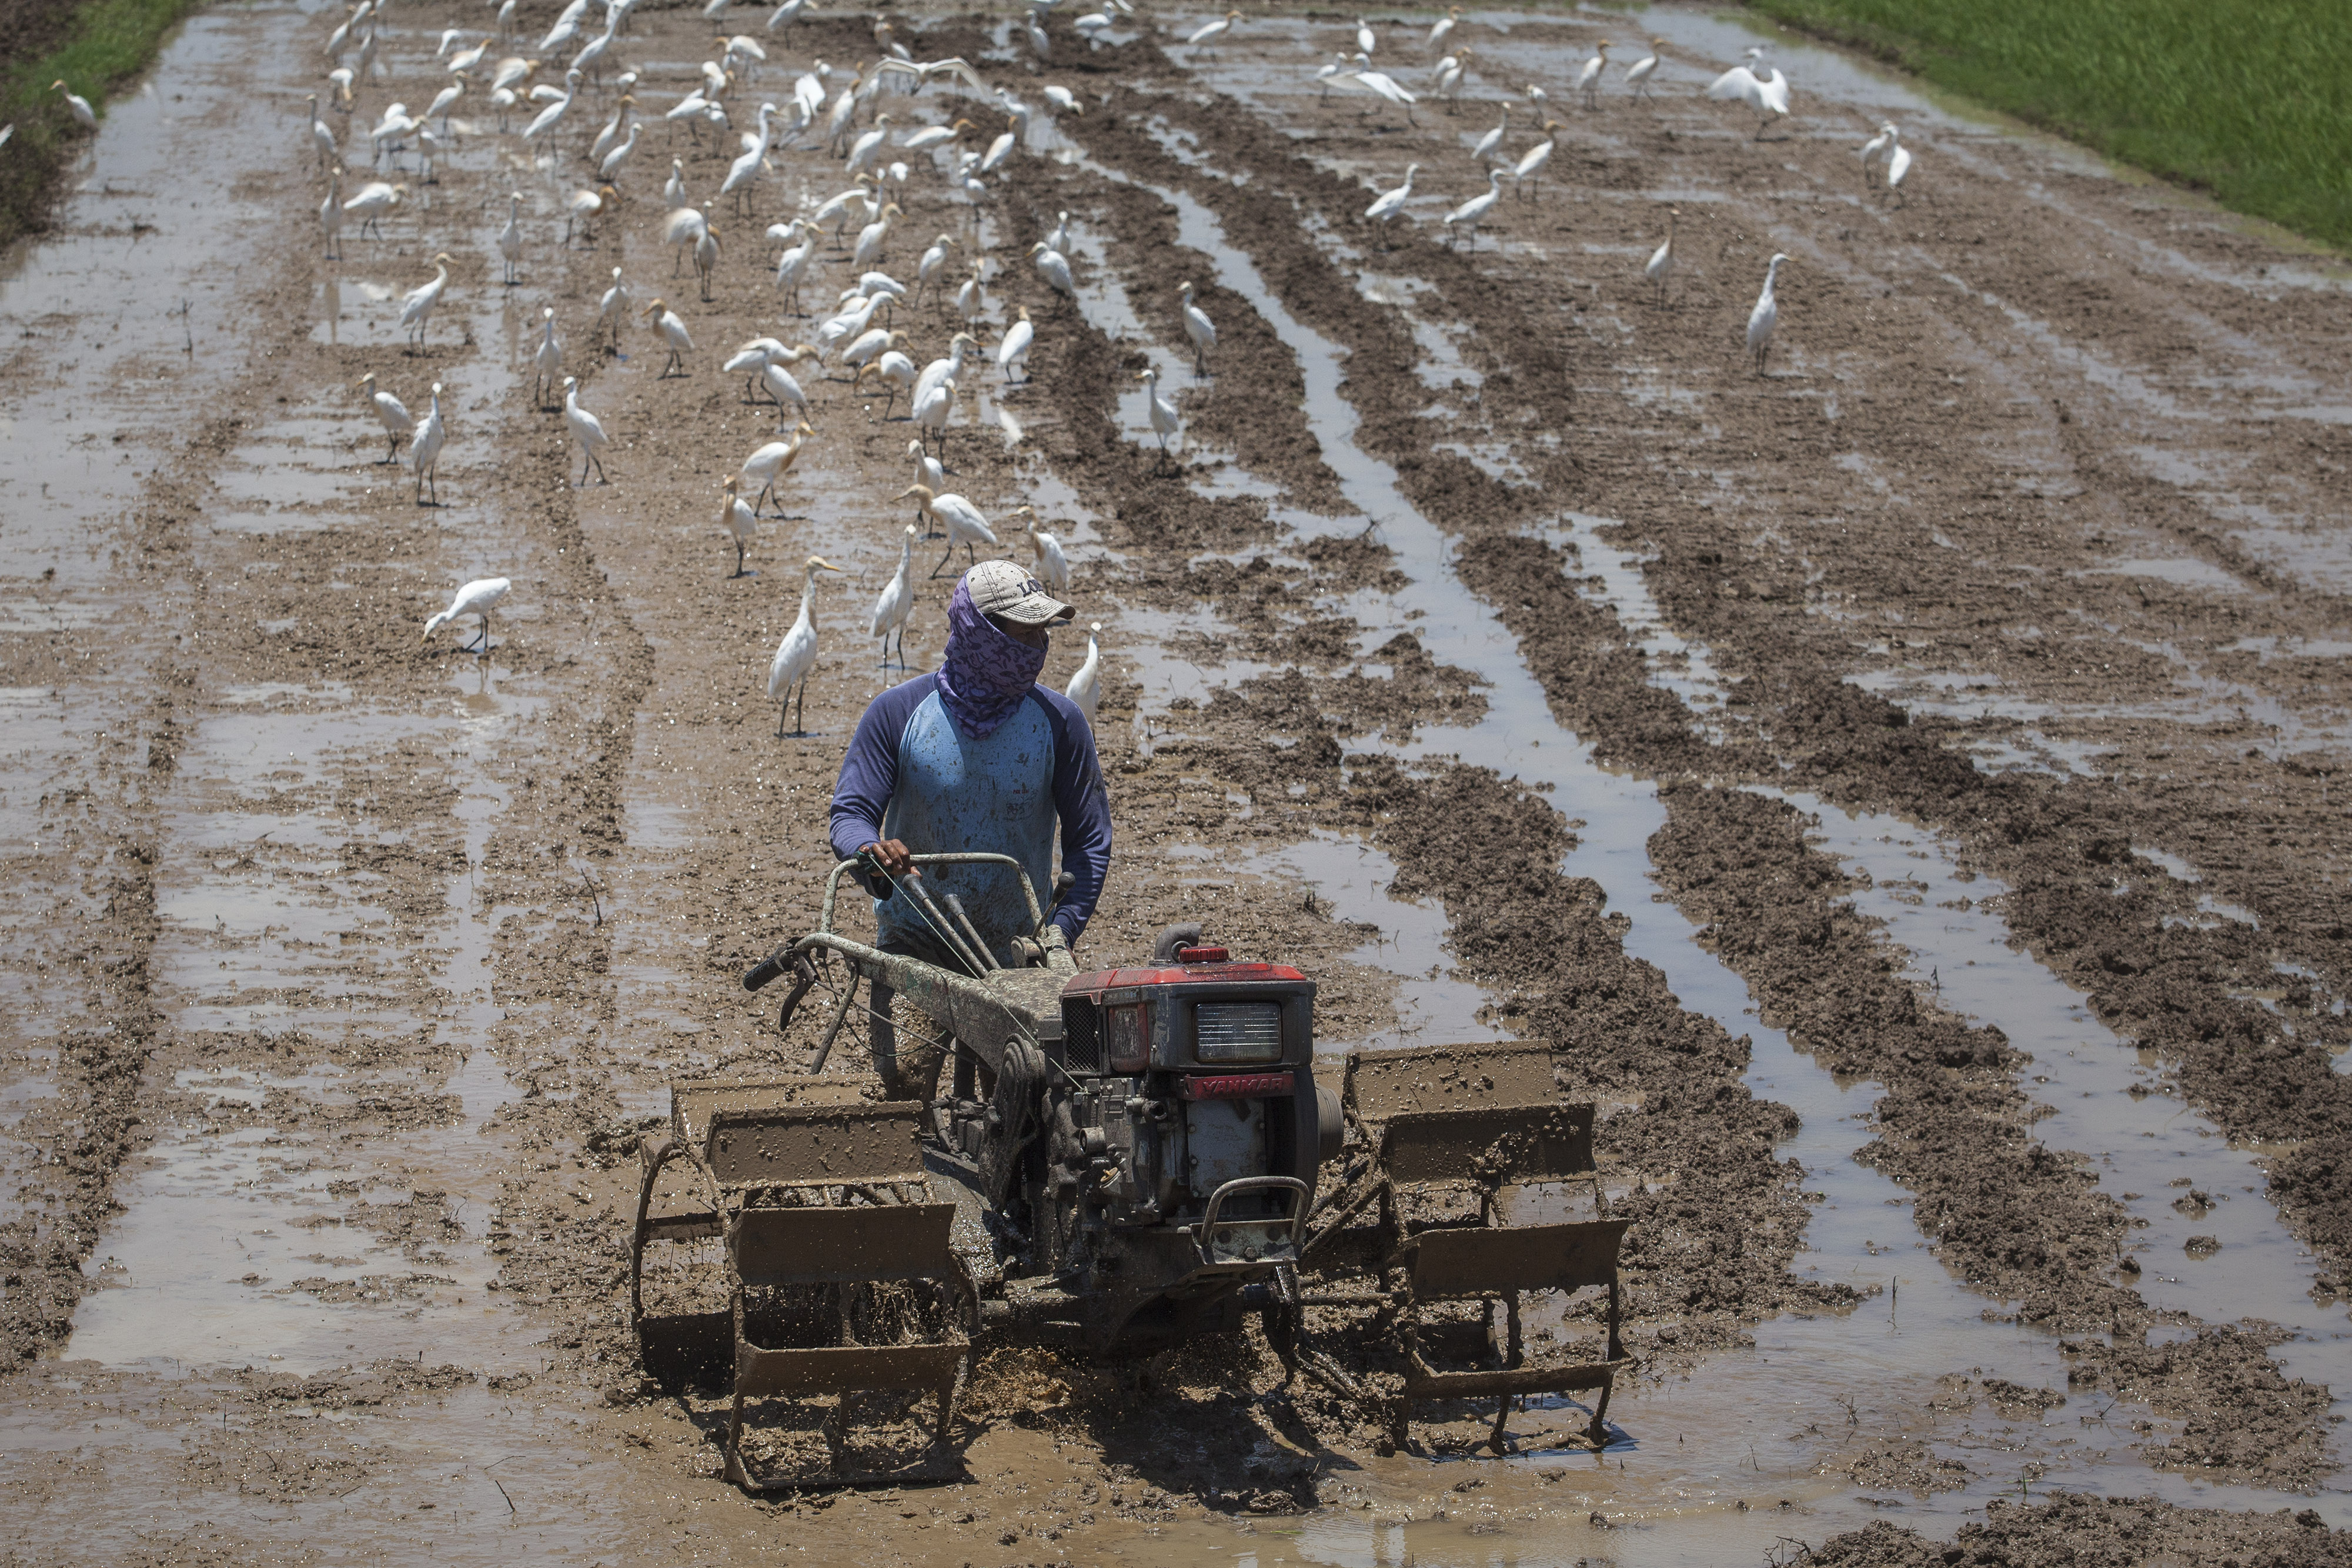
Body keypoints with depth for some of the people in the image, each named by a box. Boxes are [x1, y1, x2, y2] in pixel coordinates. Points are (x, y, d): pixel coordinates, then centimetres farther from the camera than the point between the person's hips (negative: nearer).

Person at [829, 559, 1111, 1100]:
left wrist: (1061, 931, -11)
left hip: (1015, 952, 1)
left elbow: (1089, 838, 3)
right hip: (915, 942, -1)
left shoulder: (1058, 721, -1)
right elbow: (850, 813, -4)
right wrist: (872, 852, -28)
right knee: (905, 1081, -18)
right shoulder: (898, 712, -3)